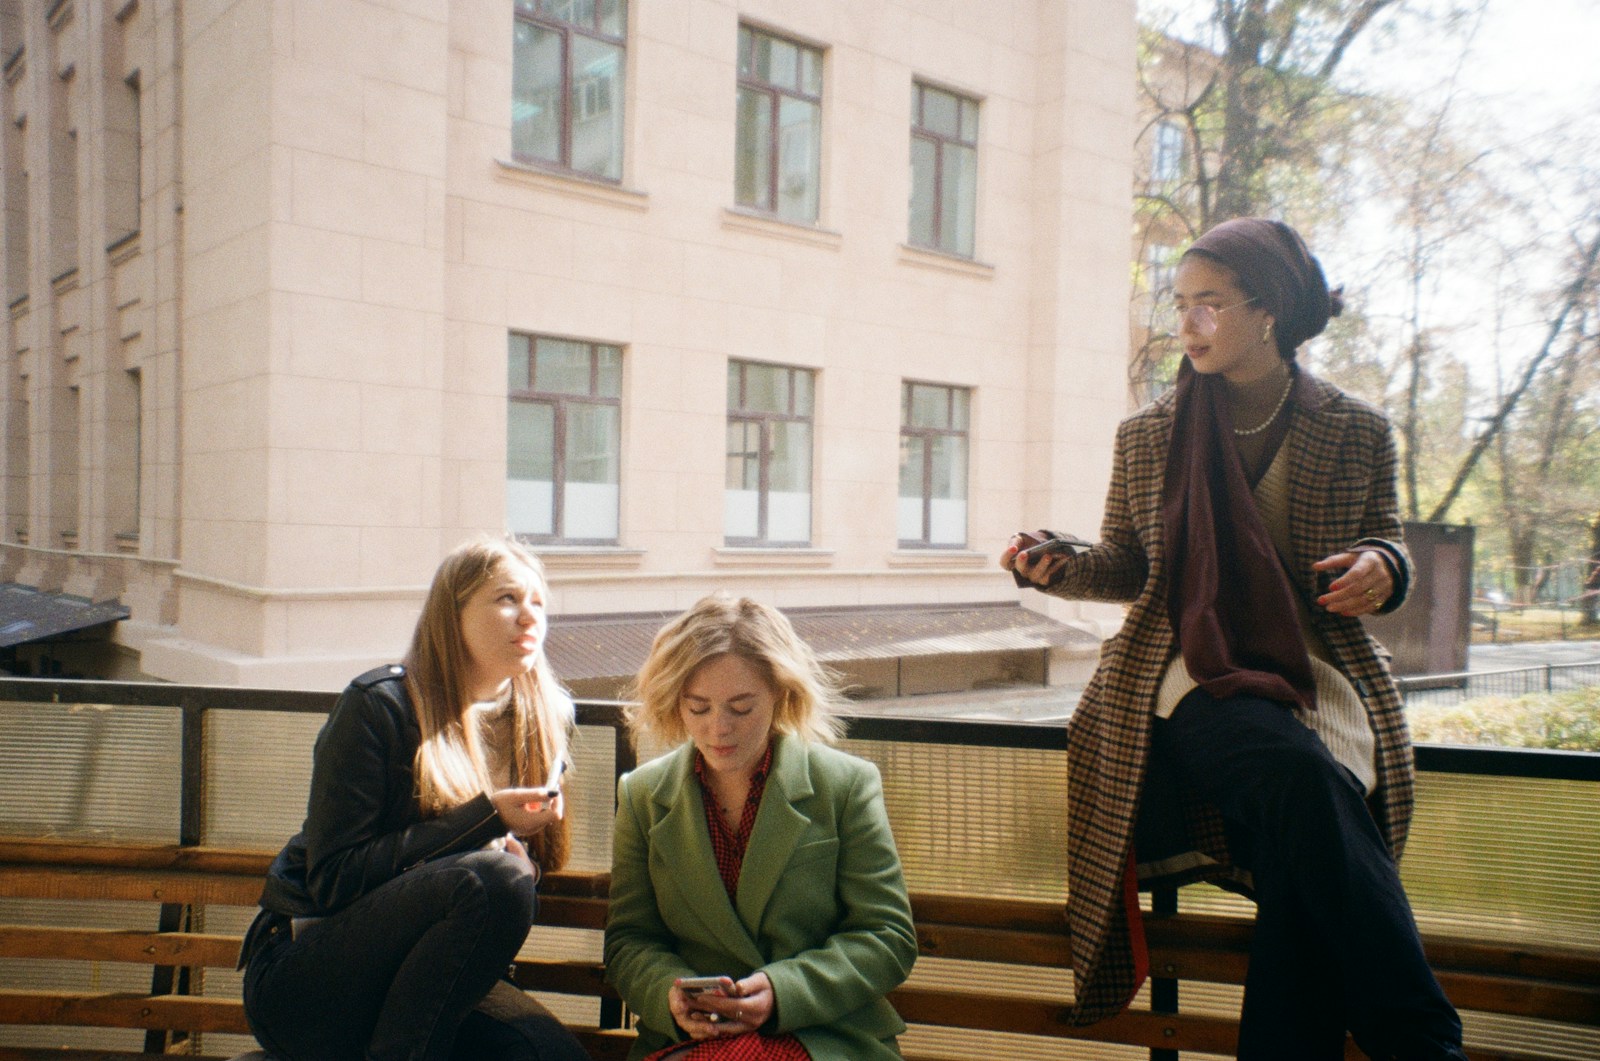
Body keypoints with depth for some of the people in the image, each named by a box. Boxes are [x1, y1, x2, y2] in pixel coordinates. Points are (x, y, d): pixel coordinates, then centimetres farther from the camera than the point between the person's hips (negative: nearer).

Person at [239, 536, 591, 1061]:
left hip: (420, 982, 5)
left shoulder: (537, 723, 5)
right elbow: (333, 878, -15)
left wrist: (520, 850, -9)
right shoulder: (376, 705, -10)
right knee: (495, 879, -31)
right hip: (305, 978, -4)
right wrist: (485, 819, -21)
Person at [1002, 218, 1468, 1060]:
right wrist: (1058, 568, -8)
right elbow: (1127, 569, 13)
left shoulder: (1356, 432, 8)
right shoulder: (1148, 435, 7)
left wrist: (1381, 566, -7)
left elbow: (1385, 549, 17)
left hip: (1321, 681, 2)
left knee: (1303, 872, -29)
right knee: (1304, 782, -33)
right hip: (1195, 678, -1)